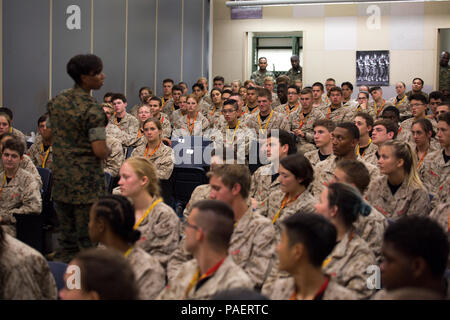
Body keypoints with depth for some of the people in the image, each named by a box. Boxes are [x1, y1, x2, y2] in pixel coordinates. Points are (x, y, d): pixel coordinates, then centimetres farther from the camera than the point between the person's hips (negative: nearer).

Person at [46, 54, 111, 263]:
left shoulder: (56, 101, 8)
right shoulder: (92, 109, -15)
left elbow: (49, 136, 18)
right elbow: (100, 151, -19)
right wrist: (109, 151, 2)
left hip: (60, 177, 7)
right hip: (87, 181, -7)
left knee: (66, 242, 14)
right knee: (88, 242, 0)